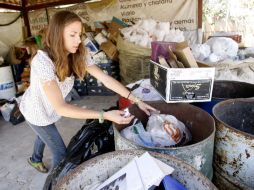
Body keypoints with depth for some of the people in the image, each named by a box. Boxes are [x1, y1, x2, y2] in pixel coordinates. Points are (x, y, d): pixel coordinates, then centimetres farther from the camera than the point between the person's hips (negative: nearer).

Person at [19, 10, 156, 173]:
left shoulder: (78, 55, -21)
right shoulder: (42, 62, -39)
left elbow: (105, 78, -21)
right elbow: (60, 107, -41)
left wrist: (136, 100, -26)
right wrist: (105, 115, -48)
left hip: (50, 109, 6)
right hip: (37, 112, -6)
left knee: (44, 135, 32)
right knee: (61, 152, 6)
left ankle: (35, 159, 65)